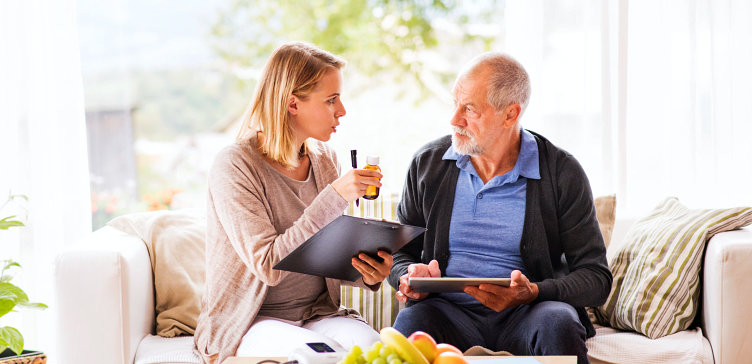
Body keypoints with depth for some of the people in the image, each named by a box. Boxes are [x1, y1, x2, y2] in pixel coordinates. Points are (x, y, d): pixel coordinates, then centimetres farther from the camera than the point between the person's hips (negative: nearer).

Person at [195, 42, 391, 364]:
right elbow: (268, 266, -23)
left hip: (318, 313, 5)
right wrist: (334, 197, -28)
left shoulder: (323, 160, 7)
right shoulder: (235, 165, -15)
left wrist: (367, 274, -11)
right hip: (247, 325, -5)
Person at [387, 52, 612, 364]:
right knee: (411, 322, -34)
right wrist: (410, 278, -8)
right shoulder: (428, 163, 7)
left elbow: (596, 278, -2)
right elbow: (399, 252, 17)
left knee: (559, 323, -35)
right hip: (451, 312, 1)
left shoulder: (563, 174, -1)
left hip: (525, 315, 0)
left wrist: (533, 293, -21)